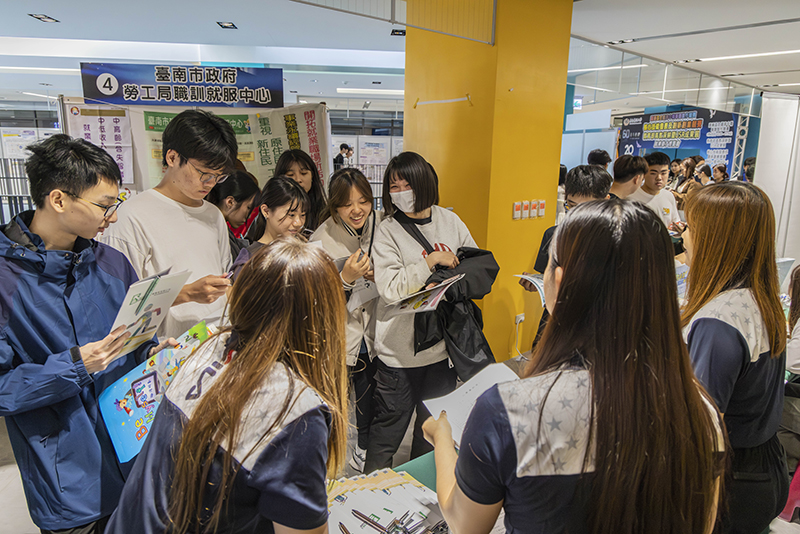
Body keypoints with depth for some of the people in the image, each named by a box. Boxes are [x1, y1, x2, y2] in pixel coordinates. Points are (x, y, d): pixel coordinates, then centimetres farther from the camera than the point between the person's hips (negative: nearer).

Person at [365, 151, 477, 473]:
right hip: (399, 347, -4)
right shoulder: (387, 231, -9)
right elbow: (390, 289, -19)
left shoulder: (450, 221, 1)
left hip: (443, 341, 4)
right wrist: (432, 260, -21)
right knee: (389, 425, 8)